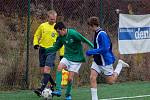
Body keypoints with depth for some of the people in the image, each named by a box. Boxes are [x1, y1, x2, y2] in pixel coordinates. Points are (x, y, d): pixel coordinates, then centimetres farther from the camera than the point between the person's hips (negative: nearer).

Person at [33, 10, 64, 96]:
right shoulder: (43, 26, 4)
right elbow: (36, 35, 16)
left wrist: (62, 54, 2)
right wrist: (36, 43, -4)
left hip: (51, 51, -4)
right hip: (42, 49, 4)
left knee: (46, 70, -18)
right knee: (43, 71, 7)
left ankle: (42, 89, -23)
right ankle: (53, 84, 29)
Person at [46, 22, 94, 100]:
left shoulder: (73, 34, -20)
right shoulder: (61, 37, -1)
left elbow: (85, 40, -15)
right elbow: (56, 47, 9)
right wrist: (45, 50, -3)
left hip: (76, 59, -5)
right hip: (67, 57, 5)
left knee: (70, 78, -7)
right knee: (59, 68, -23)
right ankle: (58, 90, -24)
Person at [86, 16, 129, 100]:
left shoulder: (102, 34, -23)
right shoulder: (97, 33, 6)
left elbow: (105, 49, -27)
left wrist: (91, 52, -23)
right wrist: (92, 52, 11)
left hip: (105, 61, -8)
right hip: (97, 61, 8)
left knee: (110, 81, 7)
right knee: (92, 78, -6)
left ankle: (120, 65, 24)